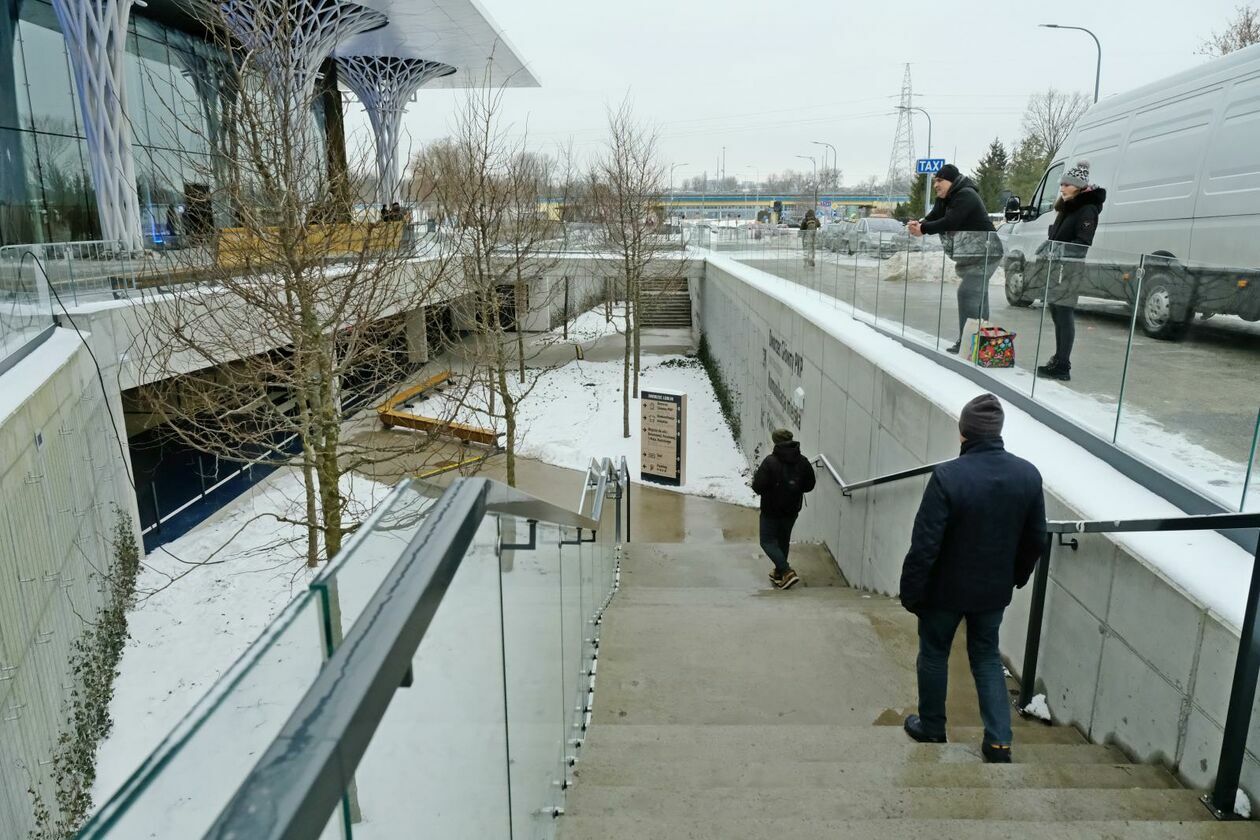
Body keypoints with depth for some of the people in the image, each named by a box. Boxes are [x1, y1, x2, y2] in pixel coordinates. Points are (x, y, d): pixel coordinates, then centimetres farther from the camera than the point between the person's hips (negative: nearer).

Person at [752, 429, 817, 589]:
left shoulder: (770, 461, -20)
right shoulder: (802, 462, -4)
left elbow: (758, 487, -22)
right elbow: (809, 485, 4)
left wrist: (755, 478, -1)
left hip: (771, 511, -5)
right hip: (792, 510, 6)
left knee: (767, 541, 5)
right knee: (783, 540, 22)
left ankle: (787, 572, -10)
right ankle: (779, 572, 33)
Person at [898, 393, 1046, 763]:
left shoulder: (948, 476, -25)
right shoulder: (1028, 474, -7)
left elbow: (924, 545, -22)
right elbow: (1036, 539, 4)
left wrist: (910, 591, -10)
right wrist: (1015, 577, 20)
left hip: (946, 589, -4)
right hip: (995, 590, 4)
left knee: (934, 654, 16)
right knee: (987, 657, 21)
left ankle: (932, 728, 31)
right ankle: (999, 740, 18)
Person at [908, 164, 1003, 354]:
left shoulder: (965, 195, -18)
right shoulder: (946, 199, 12)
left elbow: (950, 222, -27)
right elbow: (934, 217, 3)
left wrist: (923, 229, -23)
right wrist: (919, 224, -17)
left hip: (984, 254, -11)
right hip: (970, 255, 11)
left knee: (968, 293, -18)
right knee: (978, 296, 15)